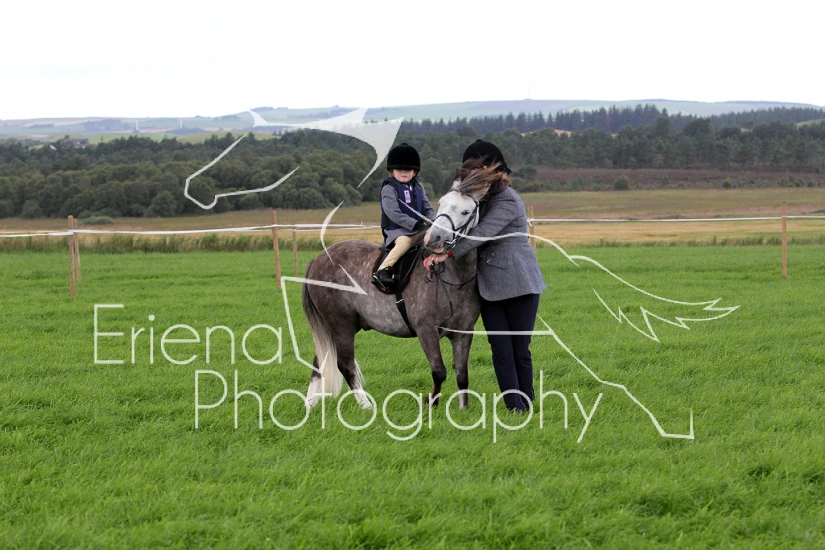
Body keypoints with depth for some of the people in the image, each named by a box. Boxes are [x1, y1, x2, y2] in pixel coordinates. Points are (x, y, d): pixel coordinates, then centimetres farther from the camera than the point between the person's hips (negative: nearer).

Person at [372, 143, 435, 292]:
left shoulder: (417, 187, 15)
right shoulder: (389, 188, -6)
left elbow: (428, 208, 17)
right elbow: (394, 214, -16)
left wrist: (432, 222, -6)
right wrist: (416, 225, -21)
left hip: (418, 229, 7)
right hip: (396, 230, -7)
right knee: (406, 241, -36)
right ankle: (383, 270, -43)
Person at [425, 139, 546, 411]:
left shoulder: (507, 201, -15)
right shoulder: (483, 198, 11)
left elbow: (481, 234, -22)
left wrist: (447, 254, -22)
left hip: (519, 286, -8)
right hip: (490, 287, 8)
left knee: (520, 350, 0)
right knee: (501, 351, 0)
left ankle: (527, 406, 10)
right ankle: (515, 409, 1)